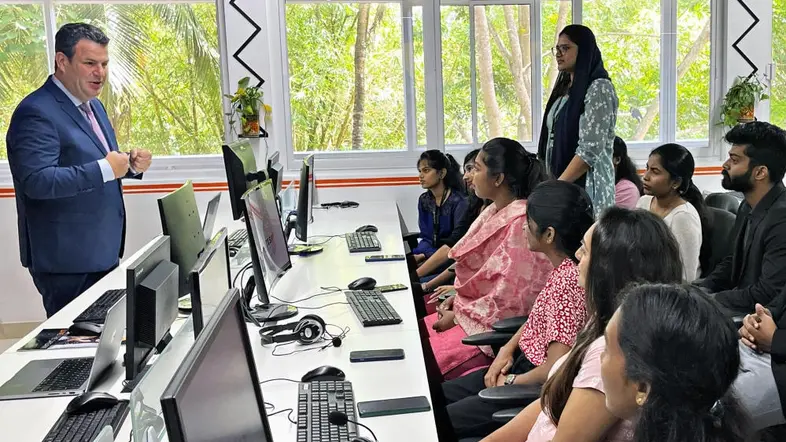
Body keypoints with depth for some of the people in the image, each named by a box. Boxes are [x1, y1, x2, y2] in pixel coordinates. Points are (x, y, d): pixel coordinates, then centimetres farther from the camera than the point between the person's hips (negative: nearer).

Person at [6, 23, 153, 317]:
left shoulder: (93, 105, 13)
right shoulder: (36, 113, -16)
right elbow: (37, 181, -26)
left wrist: (131, 165, 1)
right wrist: (105, 169, -27)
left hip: (102, 251, 9)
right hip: (67, 261, -9)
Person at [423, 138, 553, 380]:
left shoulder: (520, 222, -21)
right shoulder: (495, 212, 10)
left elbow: (510, 299, -21)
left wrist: (459, 315, -13)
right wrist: (456, 299, 3)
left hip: (495, 326, -10)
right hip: (473, 312, 10)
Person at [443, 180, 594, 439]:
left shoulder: (567, 281, -27)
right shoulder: (563, 268, 2)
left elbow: (555, 369, -28)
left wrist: (511, 382, -12)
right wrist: (507, 350, 4)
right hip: (522, 364, 10)